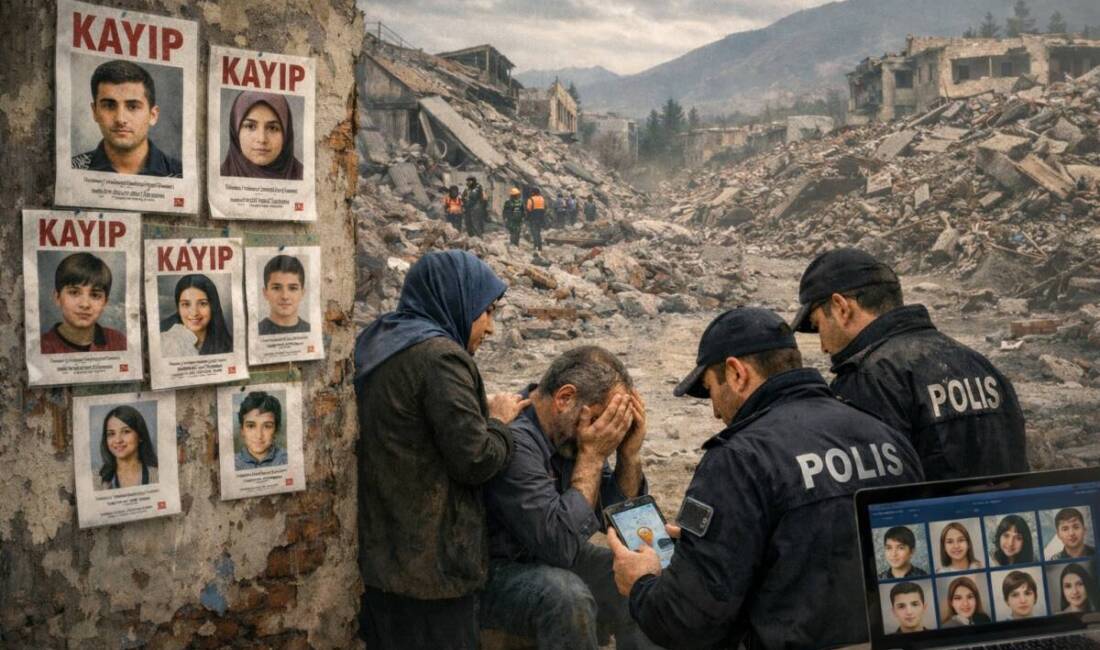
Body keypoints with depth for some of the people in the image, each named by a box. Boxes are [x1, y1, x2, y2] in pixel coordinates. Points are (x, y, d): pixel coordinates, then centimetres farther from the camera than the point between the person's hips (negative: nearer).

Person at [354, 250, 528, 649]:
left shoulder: (376, 345, 10)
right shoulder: (440, 355, -18)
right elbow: (475, 460, -20)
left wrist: (482, 412, 13)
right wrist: (499, 420, -3)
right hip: (431, 569, -9)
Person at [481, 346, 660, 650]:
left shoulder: (568, 431, -3)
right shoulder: (513, 440, -29)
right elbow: (560, 543, -32)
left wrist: (630, 454, -12)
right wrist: (592, 456, -26)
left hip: (556, 561, 8)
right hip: (494, 573, -8)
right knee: (567, 595, -33)